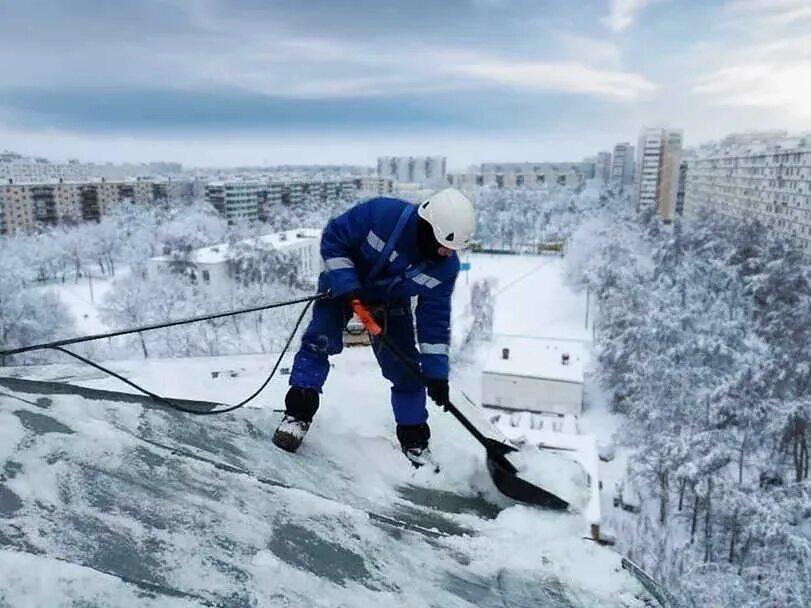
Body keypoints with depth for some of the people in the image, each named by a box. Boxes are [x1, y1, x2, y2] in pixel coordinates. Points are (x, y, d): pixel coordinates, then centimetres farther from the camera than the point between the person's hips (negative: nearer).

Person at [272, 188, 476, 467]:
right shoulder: (382, 213, -35)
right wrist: (346, 285, -31)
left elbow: (435, 318, -16)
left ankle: (414, 439, 15)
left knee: (406, 369, -1)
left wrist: (435, 371, -17)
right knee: (320, 340, -20)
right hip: (342, 284, -2)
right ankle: (298, 413, -5)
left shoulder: (446, 267, -24)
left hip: (391, 303, 2)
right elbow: (333, 238, -22)